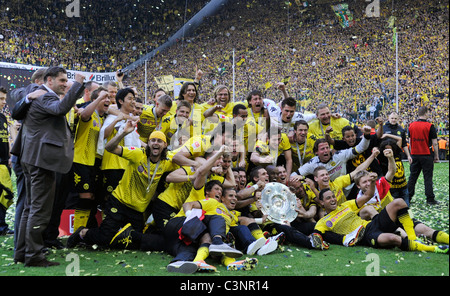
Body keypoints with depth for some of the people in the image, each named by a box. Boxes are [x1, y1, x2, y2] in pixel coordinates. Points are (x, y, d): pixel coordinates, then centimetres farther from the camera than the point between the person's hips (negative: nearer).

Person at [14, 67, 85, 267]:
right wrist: (77, 84, -29)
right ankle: (33, 256, -1)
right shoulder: (45, 96, -14)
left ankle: (22, 252, 22)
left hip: (33, 158, 11)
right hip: (42, 159, -11)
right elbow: (61, 108, -33)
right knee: (41, 209, -6)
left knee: (31, 207, 16)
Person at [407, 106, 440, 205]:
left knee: (412, 177, 10)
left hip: (415, 155, 4)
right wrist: (436, 156, 1)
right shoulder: (430, 126, -9)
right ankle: (430, 199, 2)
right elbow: (434, 143, -8)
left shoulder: (411, 125, 4)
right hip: (427, 155, -4)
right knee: (428, 177, 1)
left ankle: (408, 197, 12)